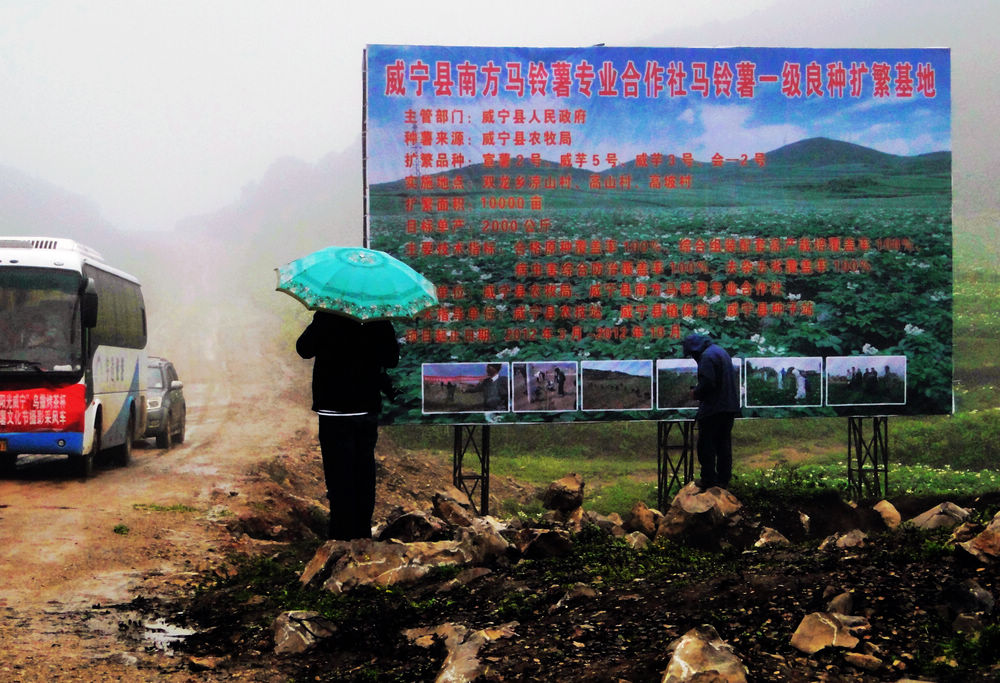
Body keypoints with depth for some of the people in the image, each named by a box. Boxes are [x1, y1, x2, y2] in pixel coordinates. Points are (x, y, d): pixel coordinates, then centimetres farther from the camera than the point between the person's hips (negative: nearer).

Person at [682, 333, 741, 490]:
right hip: (730, 407, 9)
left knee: (706, 444, -1)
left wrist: (696, 393, -6)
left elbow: (707, 383, -24)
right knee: (724, 444, 13)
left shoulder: (707, 356, -15)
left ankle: (708, 479, 1)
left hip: (713, 408, -9)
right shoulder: (721, 351, 17)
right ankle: (724, 479, 16)